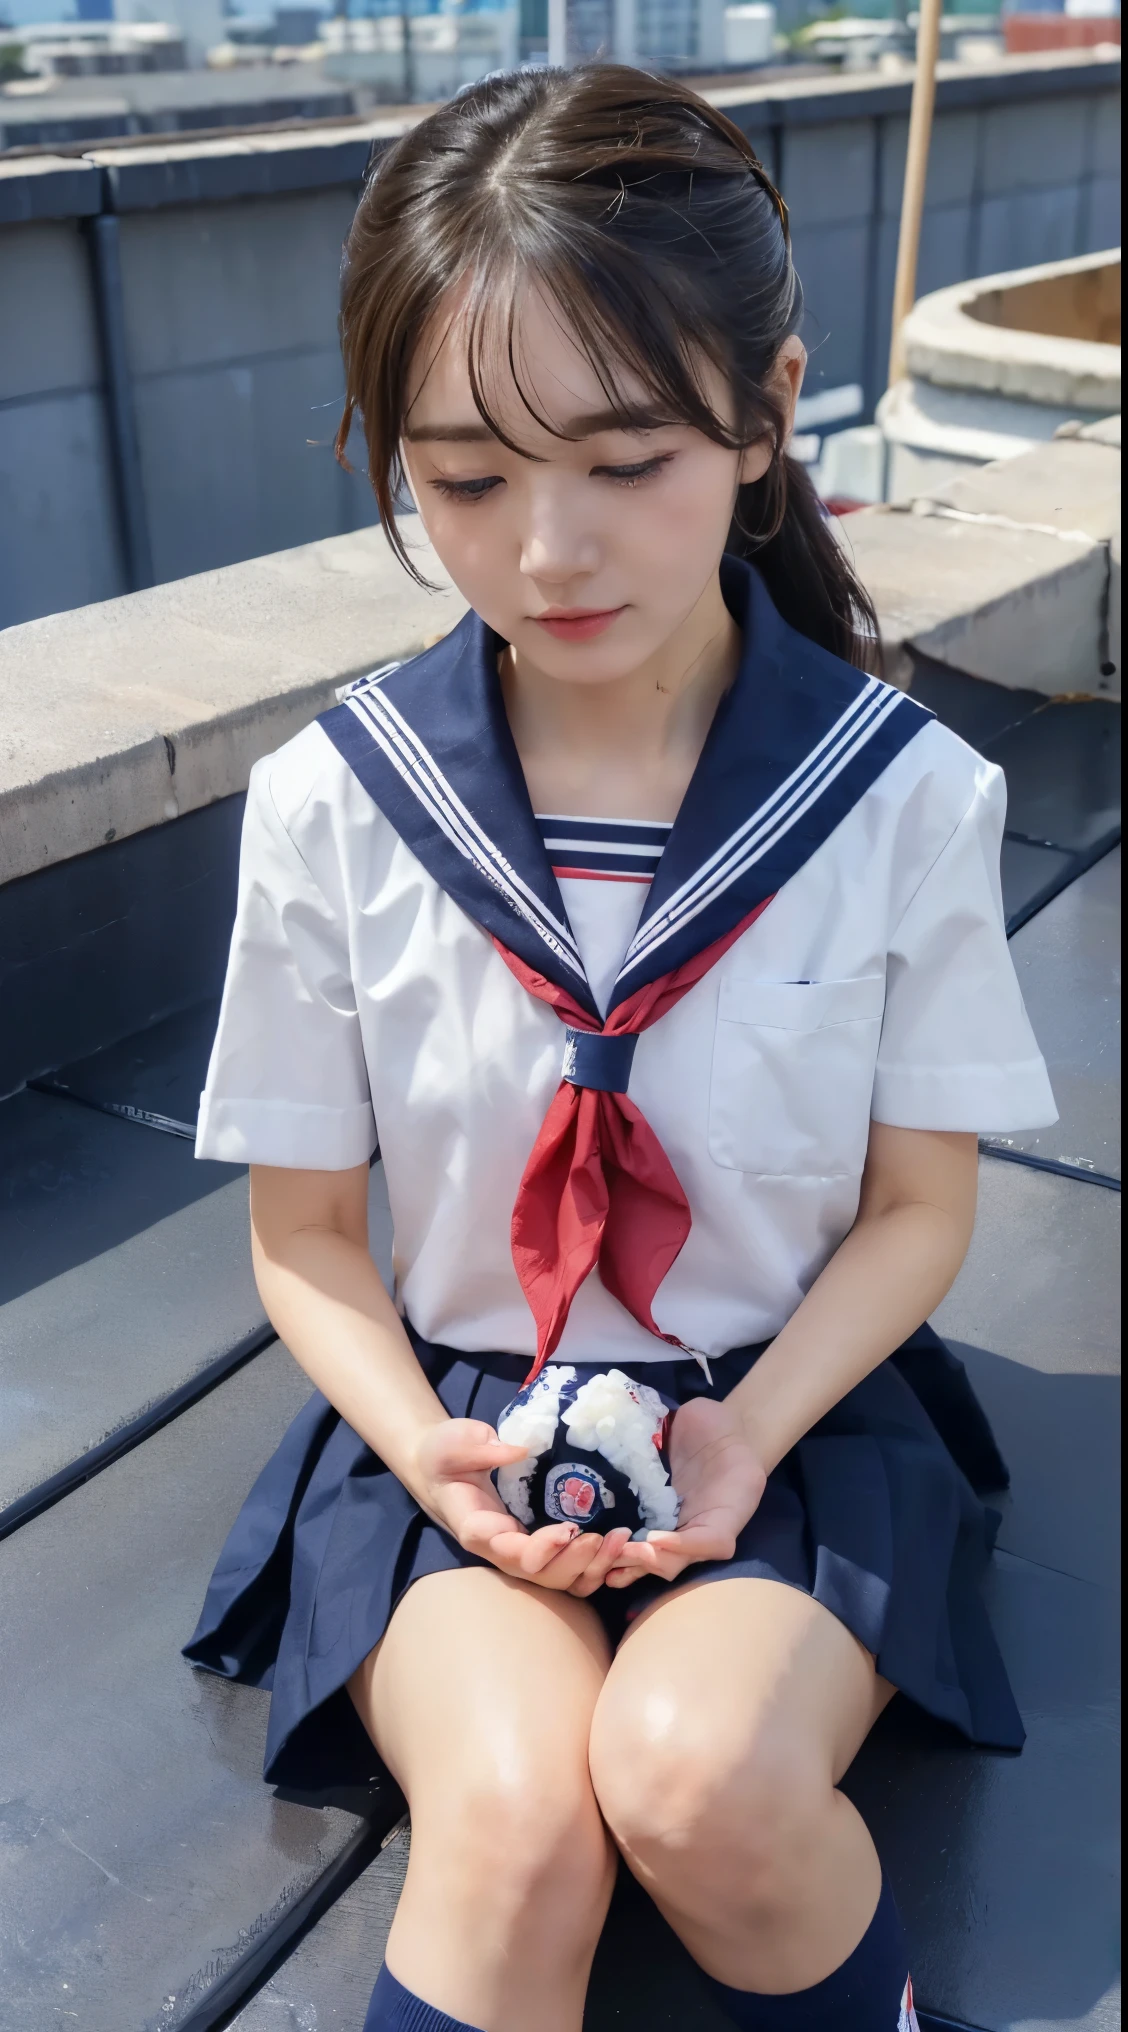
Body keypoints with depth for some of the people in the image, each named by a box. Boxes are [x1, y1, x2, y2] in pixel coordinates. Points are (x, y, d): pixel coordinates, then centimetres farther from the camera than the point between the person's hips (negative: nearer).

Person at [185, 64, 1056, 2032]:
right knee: (514, 1816, -28)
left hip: (789, 1409, 1)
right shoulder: (330, 804, -9)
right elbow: (304, 1228, 1)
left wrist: (749, 1431, -15)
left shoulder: (904, 794, -9)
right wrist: (423, 1447, -16)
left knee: (699, 1774, -26)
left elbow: (921, 1203, 0)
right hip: (459, 1420, 0)